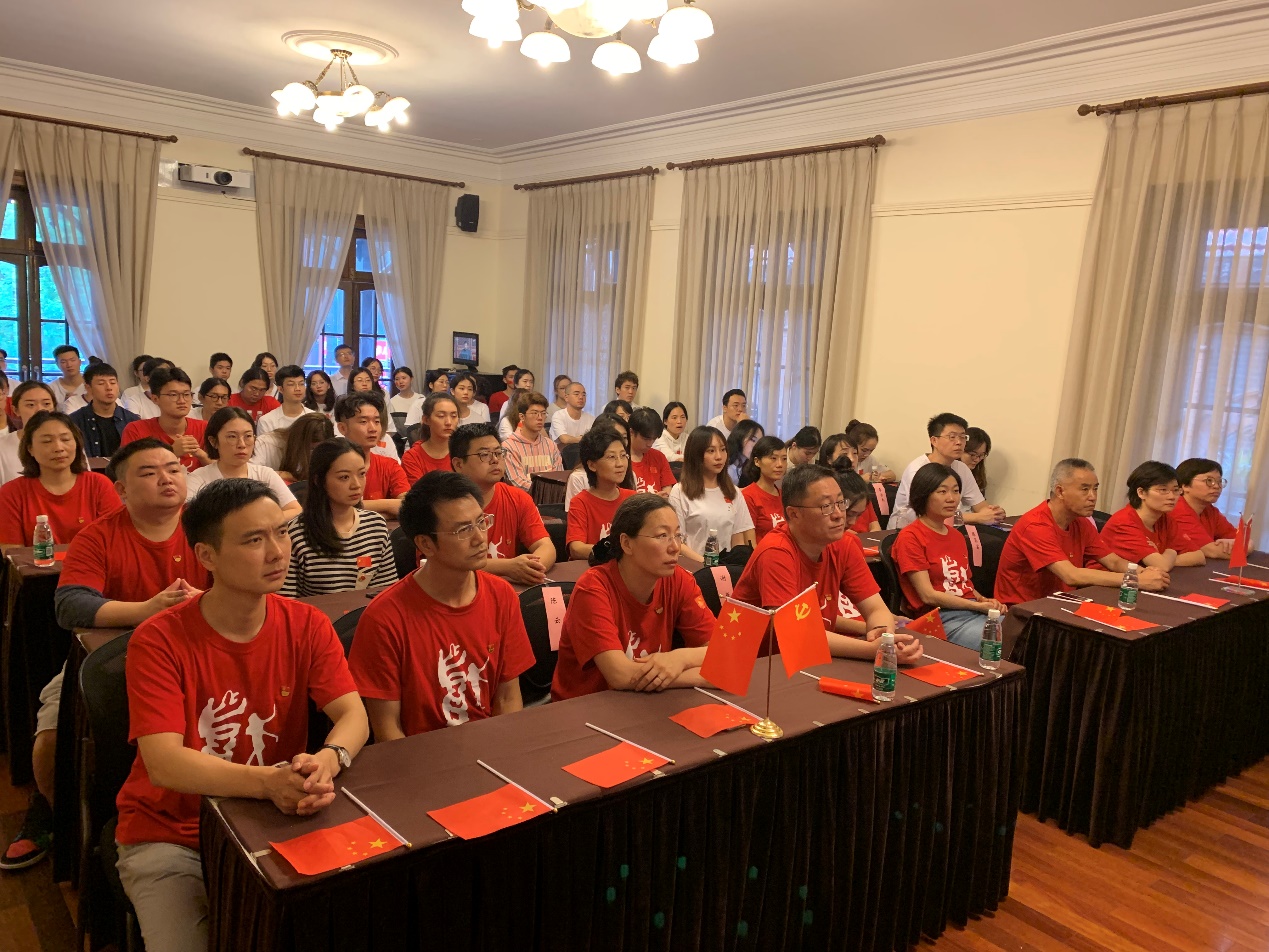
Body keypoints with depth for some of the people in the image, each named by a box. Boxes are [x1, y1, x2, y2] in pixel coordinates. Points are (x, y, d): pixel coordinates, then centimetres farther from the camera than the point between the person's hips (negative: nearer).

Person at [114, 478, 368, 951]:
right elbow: (164, 764, -25)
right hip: (169, 836, -2)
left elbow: (353, 714, -12)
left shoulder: (307, 625, -7)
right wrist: (268, 782, -42)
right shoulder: (159, 641, -18)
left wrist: (327, 762, -36)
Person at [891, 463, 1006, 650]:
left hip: (976, 612, 8)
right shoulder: (910, 537, -5)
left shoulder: (957, 536, 19)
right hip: (939, 618, -8)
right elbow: (928, 596, -10)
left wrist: (985, 601, -1)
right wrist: (978, 606, -9)